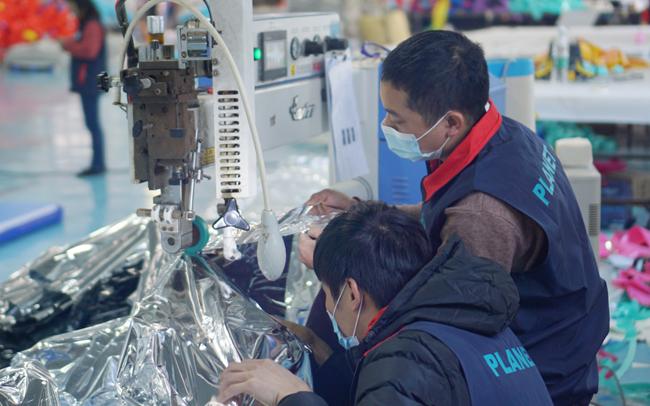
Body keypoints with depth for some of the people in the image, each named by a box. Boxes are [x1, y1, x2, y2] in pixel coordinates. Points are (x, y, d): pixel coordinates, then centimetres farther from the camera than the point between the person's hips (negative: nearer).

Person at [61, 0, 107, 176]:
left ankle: (98, 163, -7)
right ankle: (98, 162, 18)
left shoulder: (93, 26, -13)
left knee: (92, 123, -9)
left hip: (90, 82, -11)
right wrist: (70, 45, 6)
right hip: (86, 82, 11)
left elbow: (89, 50, -23)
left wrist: (68, 44, -13)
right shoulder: (86, 24, 18)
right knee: (93, 123, 13)